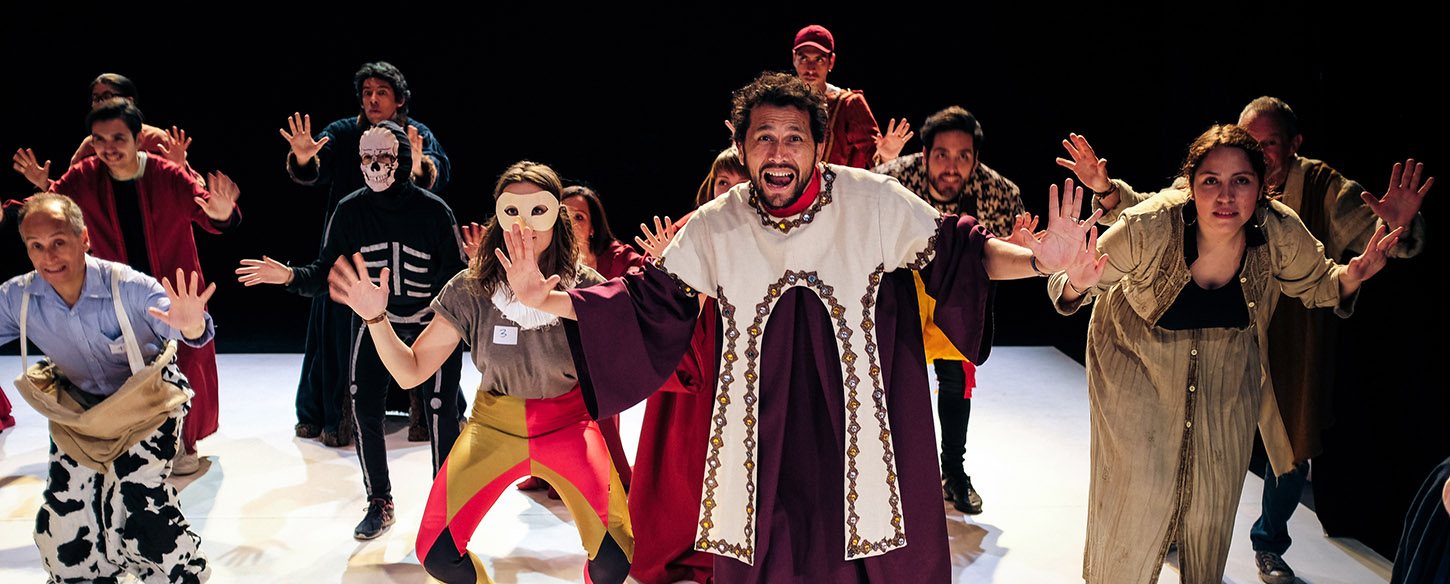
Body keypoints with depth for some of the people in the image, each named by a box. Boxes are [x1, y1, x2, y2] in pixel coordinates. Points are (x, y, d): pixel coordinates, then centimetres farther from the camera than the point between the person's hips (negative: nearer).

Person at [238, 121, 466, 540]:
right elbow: (328, 272, -3)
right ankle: (379, 502, 15)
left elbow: (454, 274, -9)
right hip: (374, 321, 3)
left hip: (432, 322, -3)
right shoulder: (350, 210, -4)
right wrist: (291, 277, -20)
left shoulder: (432, 209, -12)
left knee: (440, 410, -11)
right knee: (364, 409, -5)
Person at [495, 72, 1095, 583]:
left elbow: (954, 250, -4)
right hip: (761, 437, 1)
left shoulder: (874, 201, -8)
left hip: (863, 429, -1)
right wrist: (547, 299, -9)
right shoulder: (713, 228, -4)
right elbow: (647, 301, 2)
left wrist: (1037, 260, -21)